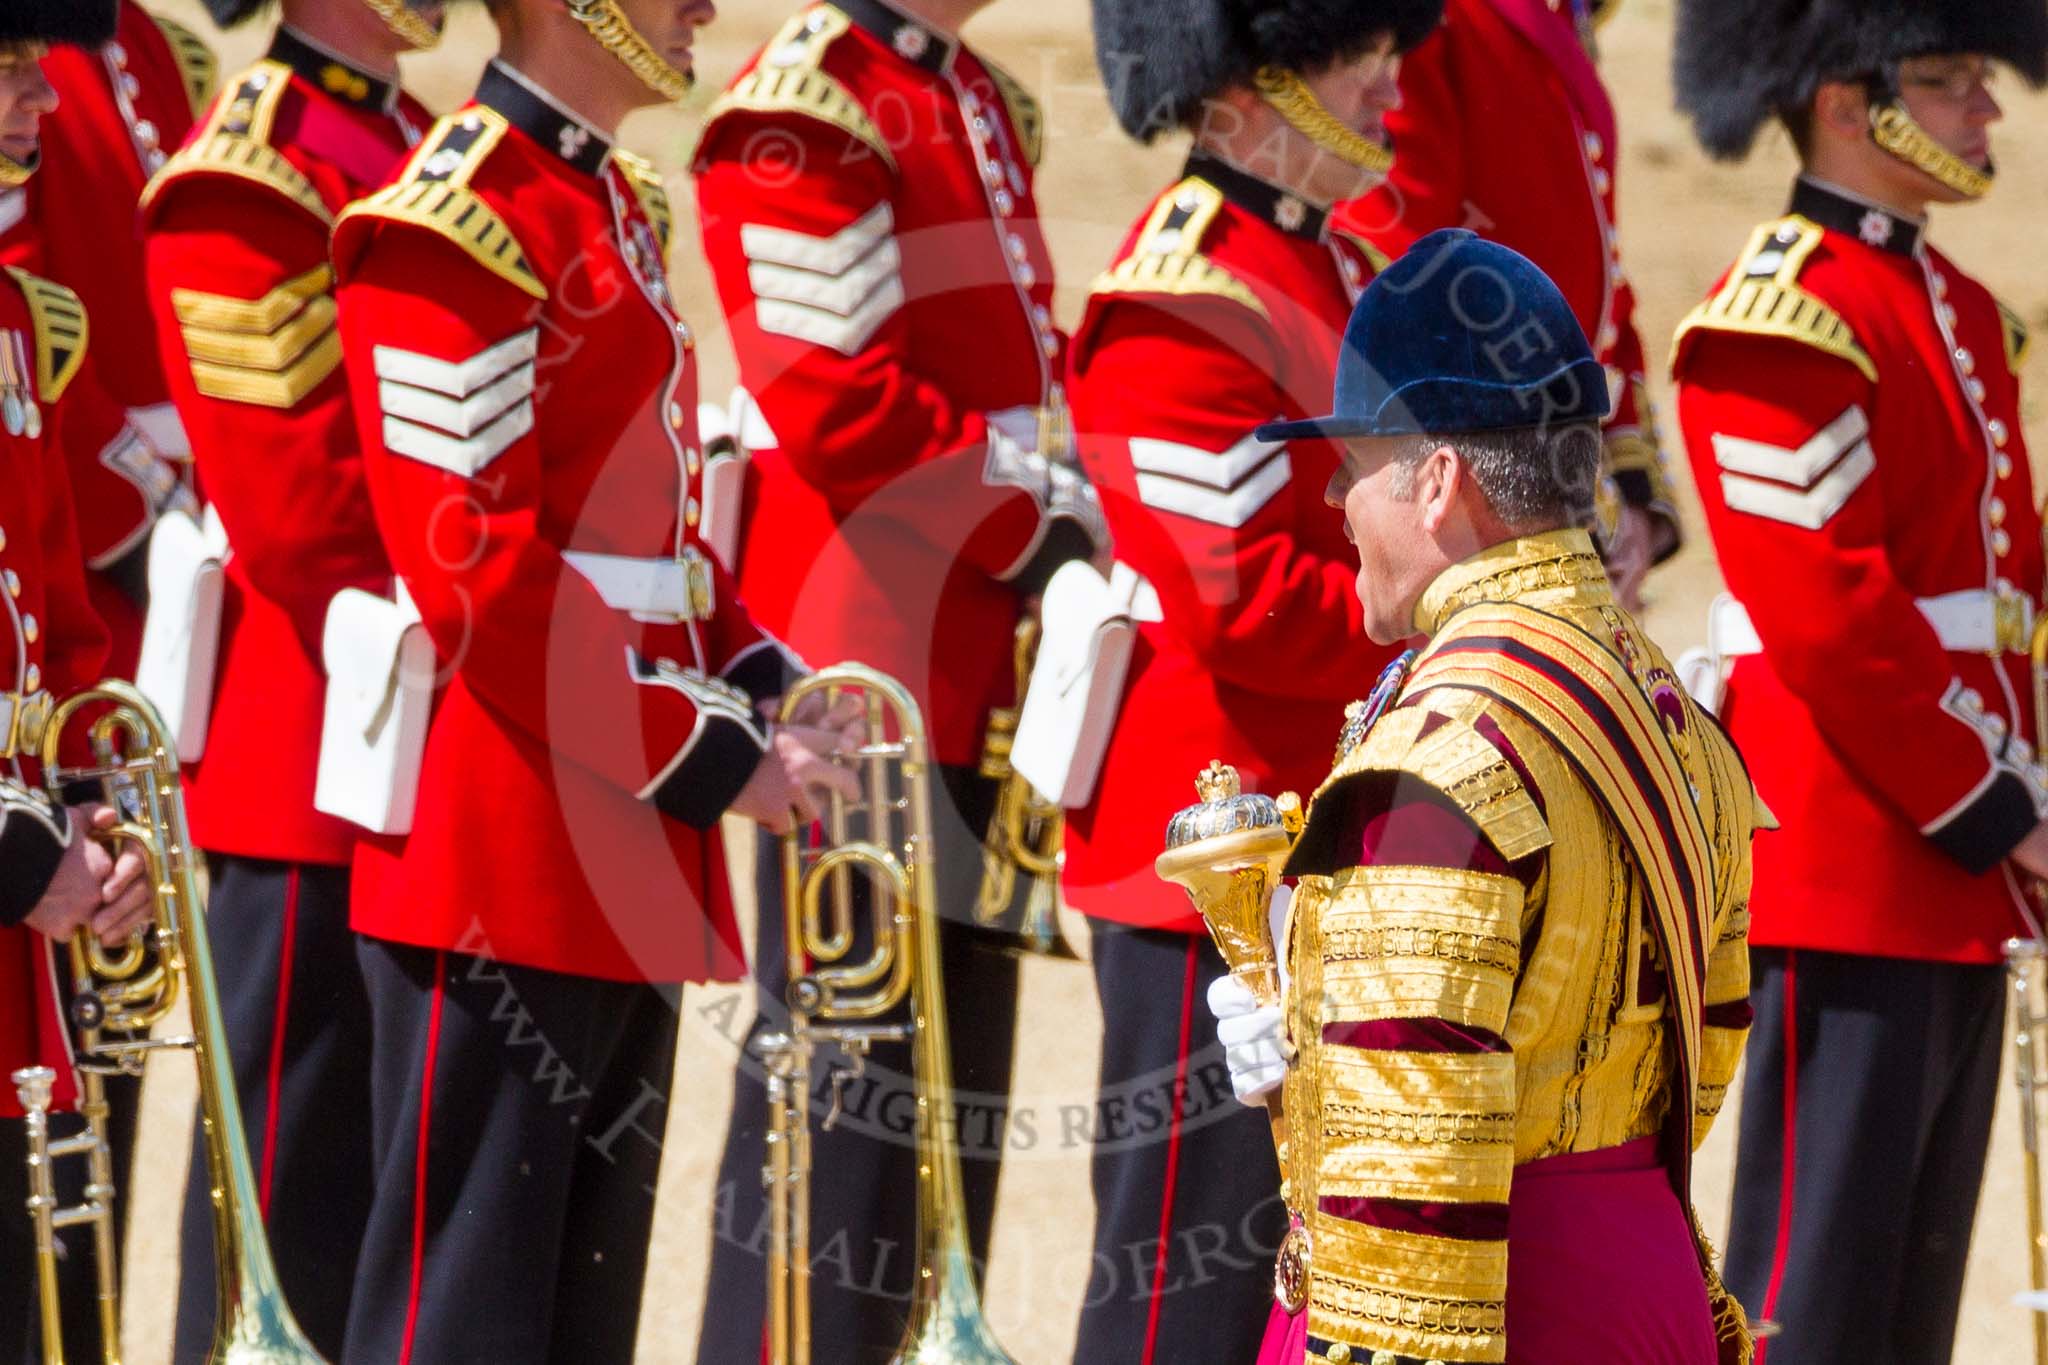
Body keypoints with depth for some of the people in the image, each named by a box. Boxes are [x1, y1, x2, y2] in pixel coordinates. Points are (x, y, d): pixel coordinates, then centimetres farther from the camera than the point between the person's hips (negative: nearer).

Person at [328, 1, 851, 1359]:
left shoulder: (617, 204, 15)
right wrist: (707, 752, -17)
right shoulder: (458, 218, -14)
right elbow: (474, 561, -19)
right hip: (510, 854, -10)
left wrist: (762, 688, 5)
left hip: (627, 864, 10)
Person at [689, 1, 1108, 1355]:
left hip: (977, 677, 9)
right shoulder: (811, 109, -14)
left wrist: (1068, 507, 2)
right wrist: (1029, 538, -14)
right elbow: (840, 405, -20)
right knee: (844, 1080, -5)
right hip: (870, 677, -9)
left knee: (953, 1091, 14)